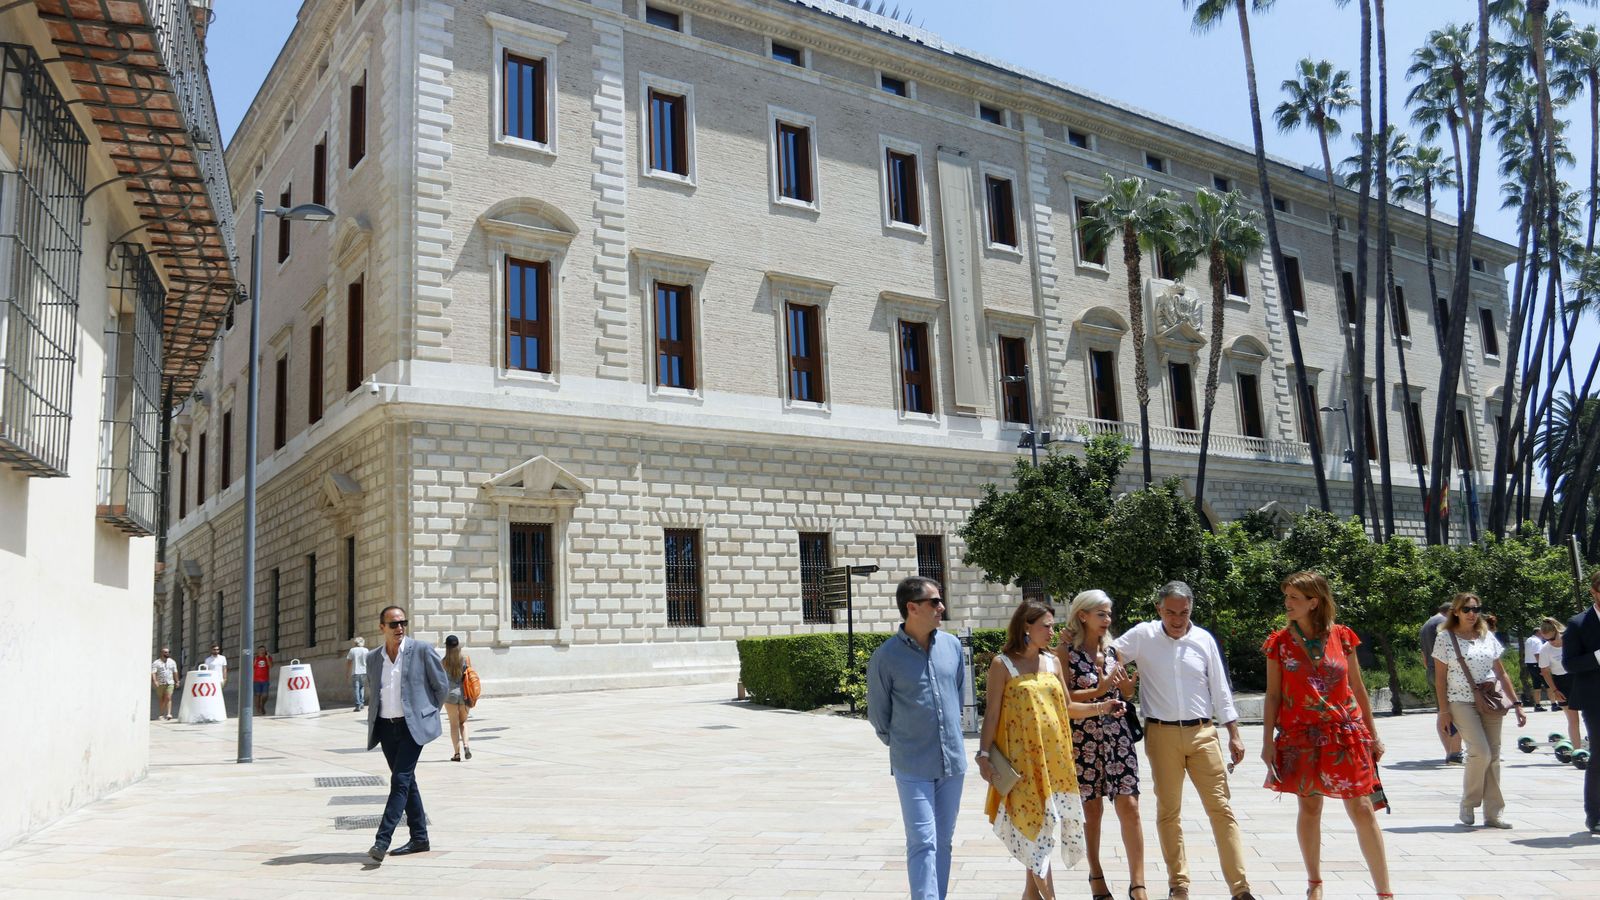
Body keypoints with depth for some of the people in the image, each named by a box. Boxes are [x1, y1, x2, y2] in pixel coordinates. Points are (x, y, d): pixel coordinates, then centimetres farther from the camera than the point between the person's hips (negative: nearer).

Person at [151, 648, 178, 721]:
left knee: (168, 698, -13)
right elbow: (153, 673, -13)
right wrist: (154, 681, -27)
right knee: (161, 700, 8)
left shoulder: (172, 662, 11)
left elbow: (175, 672, 17)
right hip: (160, 684, -1)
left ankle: (169, 714, -19)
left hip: (170, 683, 1)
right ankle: (162, 714, 19)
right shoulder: (156, 663, -1)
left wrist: (177, 682, 15)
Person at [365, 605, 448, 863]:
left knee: (400, 781, -13)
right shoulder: (372, 658, 8)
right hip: (386, 727, 5)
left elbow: (441, 685, 1)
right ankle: (419, 839, 20)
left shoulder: (422, 650, -6)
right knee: (405, 782, 11)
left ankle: (382, 840, -15)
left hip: (413, 726, -5)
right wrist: (379, 714, 14)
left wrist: (426, 714, 4)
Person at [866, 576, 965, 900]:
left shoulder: (952, 645, 2)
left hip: (953, 762, 5)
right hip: (913, 767, -5)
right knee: (923, 843, -8)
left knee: (943, 841, 13)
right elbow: (878, 714, 1)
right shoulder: (886, 657, -11)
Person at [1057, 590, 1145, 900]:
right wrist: (1099, 691, -20)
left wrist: (1126, 685, -4)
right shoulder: (1065, 651, -5)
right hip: (1083, 737, -3)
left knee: (1129, 805, -5)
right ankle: (1096, 873, 23)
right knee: (1092, 807, 6)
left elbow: (1126, 694, 17)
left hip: (1117, 733, 4)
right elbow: (1062, 698, -13)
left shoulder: (1112, 648, 9)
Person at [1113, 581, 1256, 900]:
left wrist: (1234, 735, 7)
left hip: (1202, 733, 1)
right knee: (1168, 811, 7)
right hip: (1161, 734, -1)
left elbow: (1220, 689, 8)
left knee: (1221, 807, -1)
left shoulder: (1204, 639, 3)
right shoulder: (1142, 636, -2)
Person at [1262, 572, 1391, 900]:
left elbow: (1357, 689, 8)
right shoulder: (1279, 642, 0)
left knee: (1362, 810, -1)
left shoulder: (1342, 637, 1)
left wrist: (1372, 735, 9)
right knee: (1309, 808, 8)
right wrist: (1267, 741, -2)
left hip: (1345, 735, 0)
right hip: (1301, 737, 0)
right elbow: (1273, 695, 2)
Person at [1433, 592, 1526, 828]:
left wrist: (1516, 703, 9)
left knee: (1493, 756, 3)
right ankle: (1468, 804, 2)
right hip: (1462, 702, -4)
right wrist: (1443, 710, -7)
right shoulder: (1445, 638, -2)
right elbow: (1440, 677, -2)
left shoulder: (1488, 637, 10)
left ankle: (1493, 813, 11)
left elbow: (1501, 673, 14)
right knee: (1480, 752, -17)